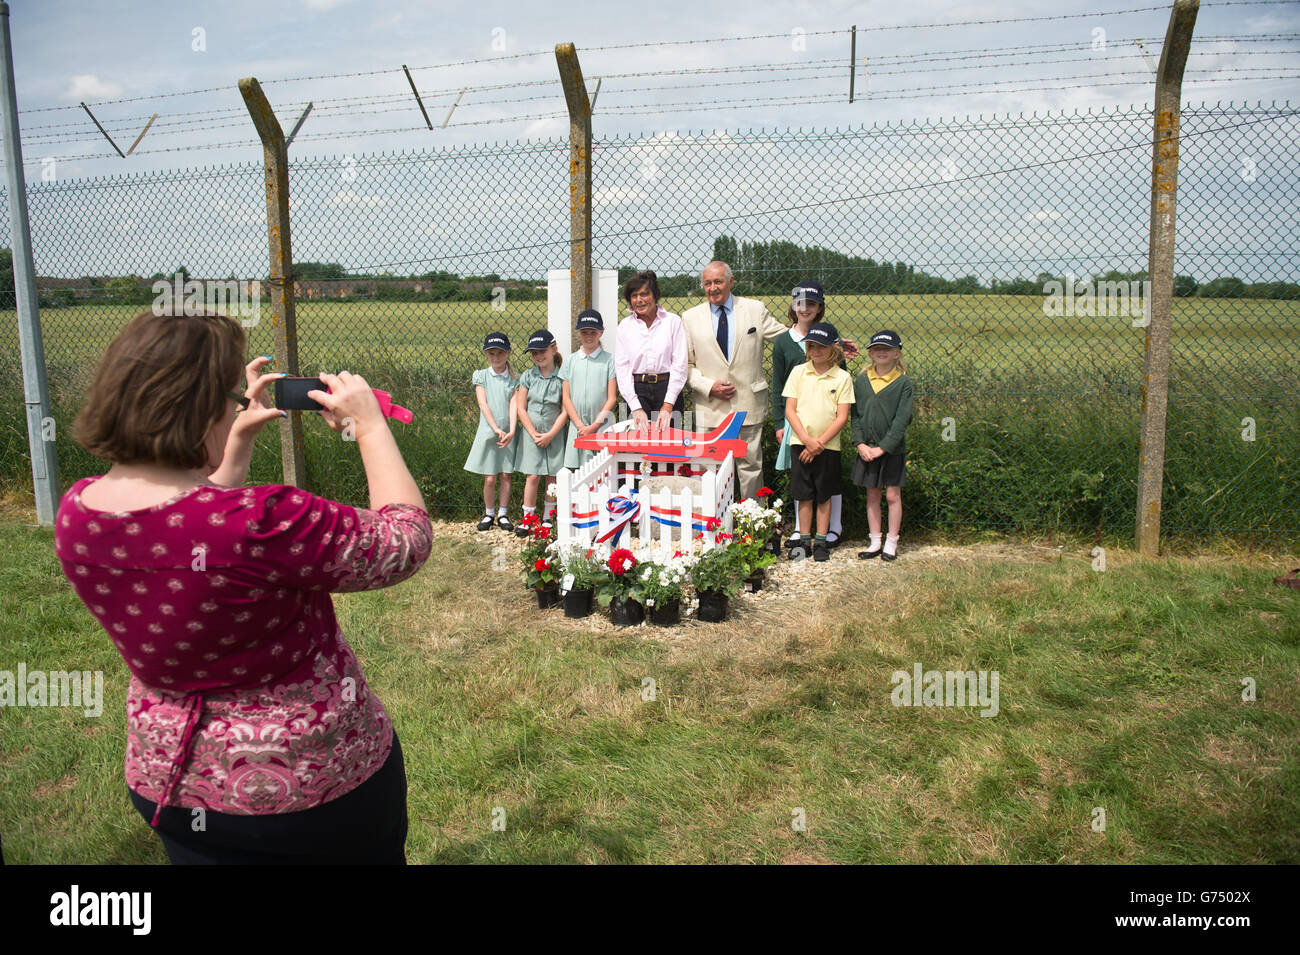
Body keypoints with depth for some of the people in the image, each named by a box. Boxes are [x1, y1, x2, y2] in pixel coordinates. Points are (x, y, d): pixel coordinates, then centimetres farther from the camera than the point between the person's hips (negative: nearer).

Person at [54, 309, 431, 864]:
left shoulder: (76, 513, -10)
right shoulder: (260, 525, -35)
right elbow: (406, 542, -20)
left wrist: (240, 437, 8)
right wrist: (369, 426, -11)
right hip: (317, 785, -5)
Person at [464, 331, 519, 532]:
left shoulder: (514, 380, 6)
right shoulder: (481, 376, 3)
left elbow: (514, 406, -5)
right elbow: (483, 404, -6)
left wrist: (511, 432, -19)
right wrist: (496, 429, -17)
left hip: (508, 434, 1)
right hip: (488, 432, -1)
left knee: (505, 476, 5)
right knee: (490, 478, 0)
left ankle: (502, 514, 17)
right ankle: (488, 514, 16)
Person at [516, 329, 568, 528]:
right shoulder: (528, 376, 2)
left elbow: (565, 411, -4)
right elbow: (521, 409, 1)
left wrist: (550, 435, -11)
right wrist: (534, 434, -7)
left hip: (554, 435, 0)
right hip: (532, 433, 0)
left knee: (552, 476, 5)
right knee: (533, 476, -2)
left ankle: (548, 519, 16)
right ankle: (528, 518, 7)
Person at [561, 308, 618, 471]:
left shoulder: (609, 360, 2)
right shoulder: (571, 360, 10)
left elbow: (612, 398, -2)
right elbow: (566, 398, 6)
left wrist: (594, 426, -9)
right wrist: (580, 425, -5)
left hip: (602, 426, -2)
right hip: (577, 427, 2)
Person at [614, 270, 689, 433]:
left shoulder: (673, 321, 4)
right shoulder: (625, 326, 8)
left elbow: (679, 365, -2)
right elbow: (621, 368, 1)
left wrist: (667, 406, -12)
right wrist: (636, 408, -11)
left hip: (668, 389, -1)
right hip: (637, 391, 1)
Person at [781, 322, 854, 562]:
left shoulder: (842, 378, -2)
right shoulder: (799, 372, 2)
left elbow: (842, 417, -5)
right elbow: (790, 410, -2)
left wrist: (819, 442, -13)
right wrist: (806, 439, -13)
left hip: (828, 445, -1)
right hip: (800, 443, 1)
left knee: (824, 495, 8)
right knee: (804, 495, 6)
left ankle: (821, 541, 17)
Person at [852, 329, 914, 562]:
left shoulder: (904, 383, -6)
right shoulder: (861, 381, 3)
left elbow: (902, 419, -10)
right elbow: (855, 414, 4)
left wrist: (883, 447, -16)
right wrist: (860, 443, -9)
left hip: (892, 449, -3)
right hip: (867, 449, 3)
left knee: (892, 495, 5)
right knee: (872, 496, 10)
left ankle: (891, 543, 15)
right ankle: (875, 542, 19)